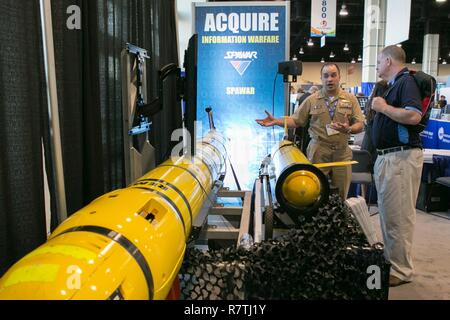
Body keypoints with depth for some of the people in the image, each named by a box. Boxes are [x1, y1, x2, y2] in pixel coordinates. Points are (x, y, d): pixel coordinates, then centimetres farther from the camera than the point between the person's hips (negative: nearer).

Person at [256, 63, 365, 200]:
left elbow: (360, 124, 2)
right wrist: (276, 121, -11)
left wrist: (348, 129, -19)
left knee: (341, 197, 8)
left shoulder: (350, 99, 6)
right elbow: (296, 120, 4)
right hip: (318, 152, -1)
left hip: (342, 153, 1)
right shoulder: (312, 100, 4)